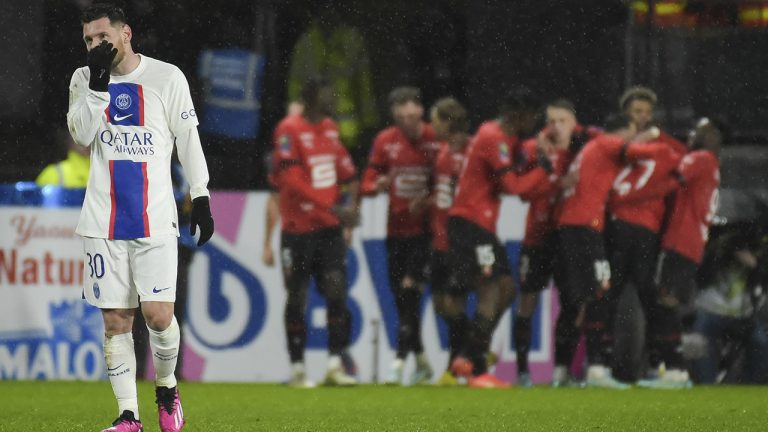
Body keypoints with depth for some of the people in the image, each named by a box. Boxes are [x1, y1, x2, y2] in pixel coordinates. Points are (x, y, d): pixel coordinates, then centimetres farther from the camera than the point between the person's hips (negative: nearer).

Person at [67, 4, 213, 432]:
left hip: (155, 219, -2)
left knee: (158, 314, -10)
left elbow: (188, 138, 6)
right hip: (104, 220, 2)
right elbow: (81, 133, -7)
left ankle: (167, 388, 17)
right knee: (116, 320, 0)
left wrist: (201, 197, 2)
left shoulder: (166, 77, 2)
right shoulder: (84, 80, 7)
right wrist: (98, 83, -16)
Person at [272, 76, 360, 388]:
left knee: (337, 293, -2)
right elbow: (292, 183, -19)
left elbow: (346, 171, 16)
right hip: (299, 229, -6)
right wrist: (333, 208, -22)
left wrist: (351, 204, -3)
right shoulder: (289, 130, -13)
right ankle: (297, 368, 10)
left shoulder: (330, 128, 10)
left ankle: (335, 364, 1)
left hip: (329, 228, 6)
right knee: (297, 299, 2)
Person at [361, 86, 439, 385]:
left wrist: (429, 201, -19)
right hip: (396, 229, 5)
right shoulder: (385, 141, 2)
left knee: (410, 288, -15)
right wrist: (378, 185, -17)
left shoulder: (436, 140, -9)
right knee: (400, 296, 9)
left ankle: (400, 361, -14)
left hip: (424, 228, -4)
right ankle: (421, 360, 24)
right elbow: (367, 183, 5)